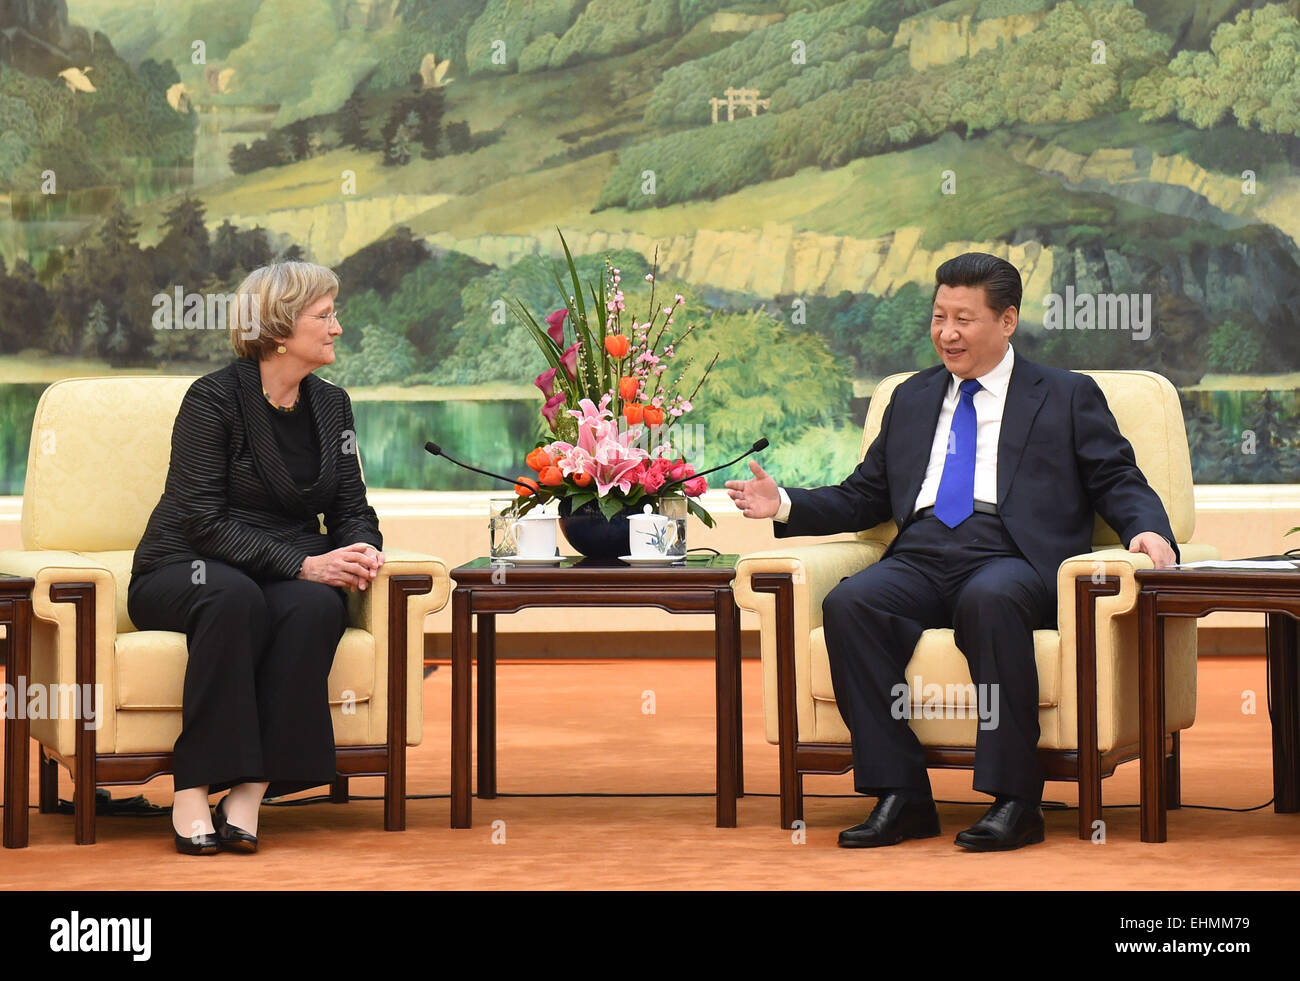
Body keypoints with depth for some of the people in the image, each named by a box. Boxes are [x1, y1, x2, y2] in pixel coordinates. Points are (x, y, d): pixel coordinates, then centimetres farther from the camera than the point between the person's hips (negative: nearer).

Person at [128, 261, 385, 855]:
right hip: (183, 572, -4)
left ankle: (249, 794, -34)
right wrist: (303, 564, -26)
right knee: (235, 597, -39)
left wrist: (363, 552, -14)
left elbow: (350, 507, 12)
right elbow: (203, 520, -17)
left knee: (318, 605, -31)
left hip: (291, 577, 4)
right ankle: (192, 792, -35)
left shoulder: (331, 405, 10)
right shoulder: (214, 398, -10)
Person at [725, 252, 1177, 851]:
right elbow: (863, 498, 26)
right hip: (920, 558, 4)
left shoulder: (1067, 397, 17)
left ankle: (1014, 800, -32)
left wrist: (1148, 530, -13)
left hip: (1011, 559, -3)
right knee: (849, 604, -29)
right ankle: (901, 796, -25)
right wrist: (786, 505, 9)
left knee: (990, 599, -39)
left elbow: (1120, 483, 9)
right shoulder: (912, 398, 28)